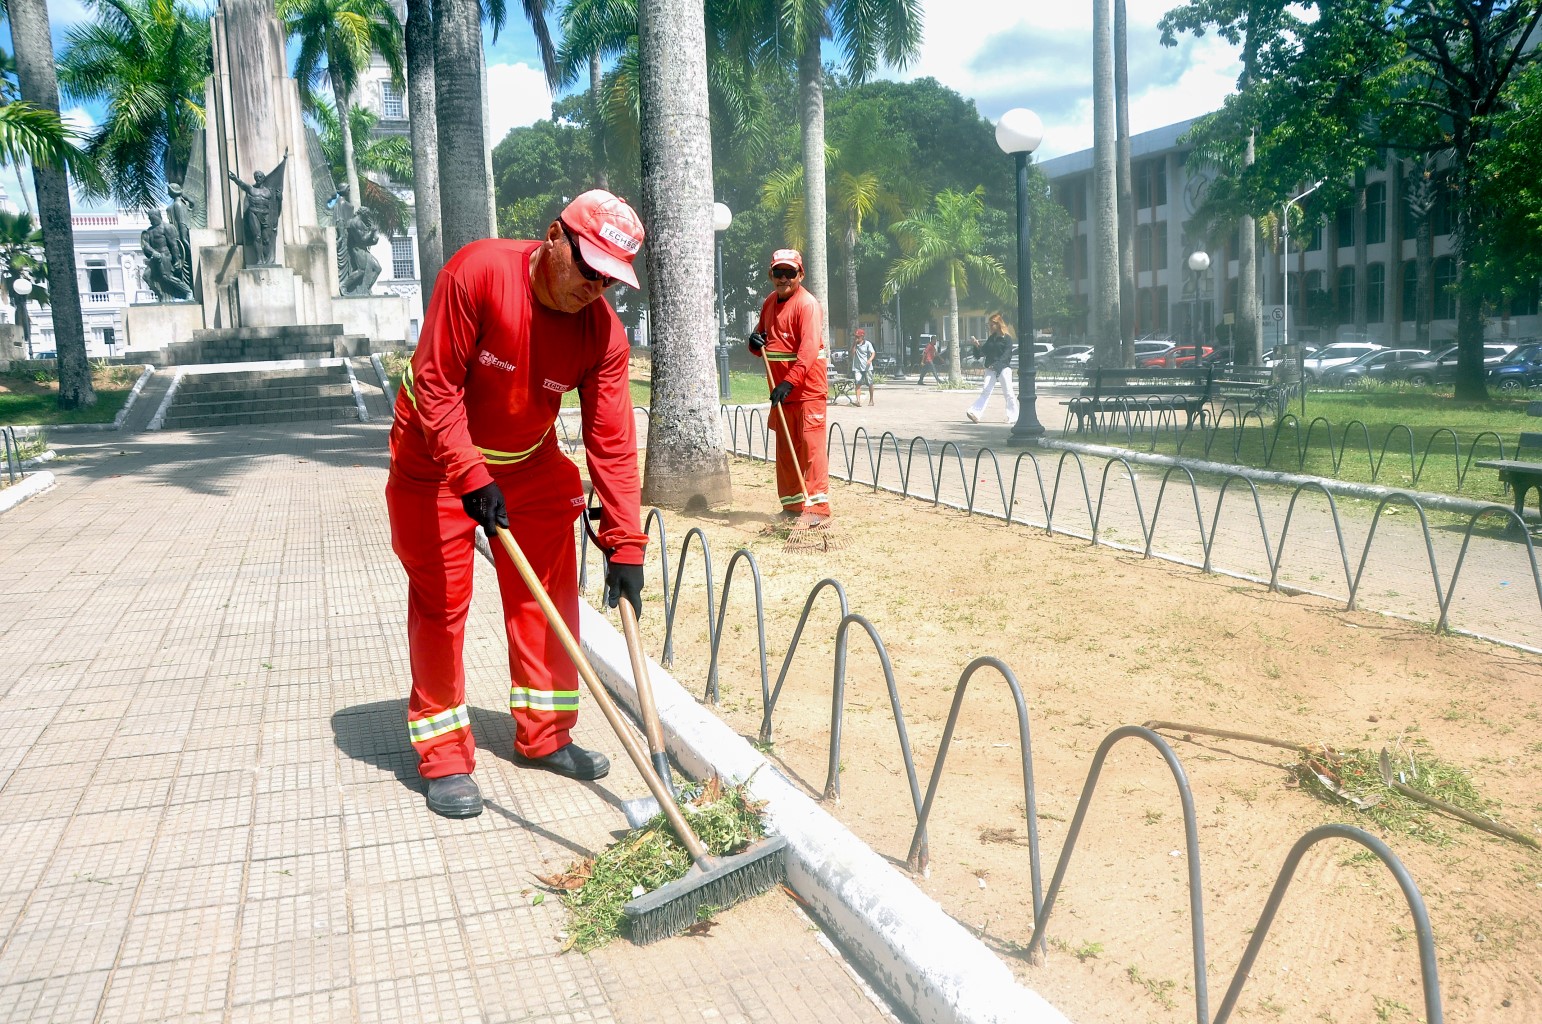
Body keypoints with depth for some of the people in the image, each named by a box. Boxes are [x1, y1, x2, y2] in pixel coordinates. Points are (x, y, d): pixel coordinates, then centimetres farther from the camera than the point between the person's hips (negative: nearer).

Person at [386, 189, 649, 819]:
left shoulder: (603, 331, -17)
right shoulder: (477, 272, -28)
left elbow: (612, 442, -16)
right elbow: (437, 387, -26)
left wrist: (624, 546, -20)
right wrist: (471, 478, -32)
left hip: (530, 463, 4)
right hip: (436, 459, -4)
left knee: (547, 596, 5)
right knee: (440, 605, 0)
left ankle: (544, 736, 21)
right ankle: (443, 759, 12)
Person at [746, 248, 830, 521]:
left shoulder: (807, 303, -13)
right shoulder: (769, 303, 13)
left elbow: (809, 349, -24)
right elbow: (764, 342, 22)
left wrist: (790, 382, -32)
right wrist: (755, 343, -2)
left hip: (808, 388, -8)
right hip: (781, 389, 8)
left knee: (811, 445, -10)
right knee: (785, 448, 12)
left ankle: (817, 505, -10)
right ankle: (792, 505, 21)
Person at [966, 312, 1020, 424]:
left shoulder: (1007, 338, -5)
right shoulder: (991, 338, 15)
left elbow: (1006, 355, -13)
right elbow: (985, 351, 13)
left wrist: (996, 365, -23)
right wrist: (978, 345, -4)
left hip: (1003, 368, -6)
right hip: (990, 369, 6)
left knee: (1008, 393, -1)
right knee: (985, 391, -5)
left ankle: (1013, 416, 7)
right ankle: (975, 413, -15)